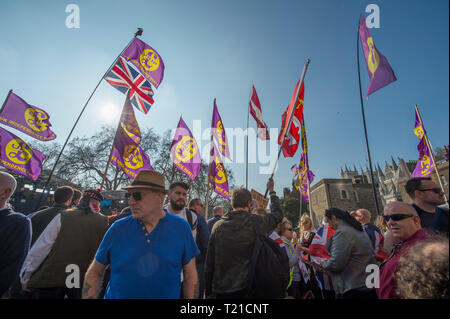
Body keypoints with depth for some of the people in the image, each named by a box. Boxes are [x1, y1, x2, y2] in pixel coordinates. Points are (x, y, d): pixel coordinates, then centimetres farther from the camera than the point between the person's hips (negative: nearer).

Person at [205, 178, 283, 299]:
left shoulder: (218, 226, -4)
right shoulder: (256, 222, -10)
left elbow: (209, 262, -1)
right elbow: (278, 214, 9)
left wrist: (209, 291, 10)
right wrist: (271, 190, 21)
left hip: (221, 289, 2)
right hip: (247, 286, -1)